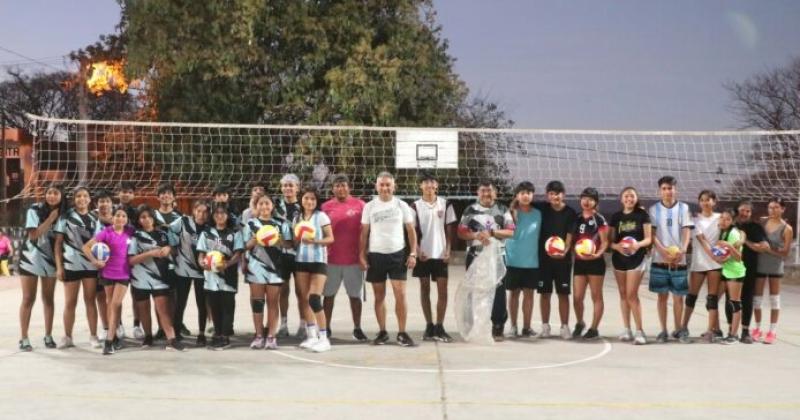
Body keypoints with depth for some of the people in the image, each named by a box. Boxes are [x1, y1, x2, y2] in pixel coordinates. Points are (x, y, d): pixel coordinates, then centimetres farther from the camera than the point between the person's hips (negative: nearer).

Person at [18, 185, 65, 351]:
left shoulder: (62, 213, 0)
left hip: (50, 260, 3)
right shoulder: (34, 210, -11)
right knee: (28, 299, -1)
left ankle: (48, 336, 15)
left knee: (48, 299, 8)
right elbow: (33, 235, -18)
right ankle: (24, 338, 2)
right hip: (30, 259, -3)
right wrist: (50, 219, -20)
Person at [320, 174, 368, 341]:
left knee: (355, 295, 6)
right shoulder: (326, 206, 3)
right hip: (331, 259, 1)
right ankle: (326, 328, 17)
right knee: (329, 295, 8)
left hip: (354, 258, -1)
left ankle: (357, 329, 15)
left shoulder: (360, 205, -1)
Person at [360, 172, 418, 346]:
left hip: (398, 254, -1)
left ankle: (402, 333, 3)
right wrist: (362, 255, -1)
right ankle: (382, 332, 16)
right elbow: (364, 233, 6)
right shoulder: (370, 207, 3)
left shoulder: (401, 205, 2)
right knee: (379, 296, 7)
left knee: (400, 294, -5)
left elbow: (411, 231, 5)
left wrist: (413, 253, -4)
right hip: (376, 255, 1)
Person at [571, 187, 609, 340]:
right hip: (579, 262, 4)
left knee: (596, 297, 4)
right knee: (577, 297, 3)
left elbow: (605, 242, -8)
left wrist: (597, 254, -23)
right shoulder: (577, 218, 11)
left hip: (595, 262, -4)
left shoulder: (599, 219, -4)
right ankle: (579, 323, 26)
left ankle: (594, 329, 11)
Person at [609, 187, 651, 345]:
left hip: (637, 258, -4)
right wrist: (617, 246, -16)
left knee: (632, 294, -9)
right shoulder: (616, 216, 6)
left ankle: (639, 331, -3)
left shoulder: (642, 215, -2)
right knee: (623, 294, 9)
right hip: (619, 258, 4)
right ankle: (627, 329, 17)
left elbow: (648, 239, -4)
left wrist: (638, 244, -24)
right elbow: (610, 240, 6)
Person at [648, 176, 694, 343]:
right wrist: (663, 251, -18)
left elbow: (687, 231, -2)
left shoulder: (683, 208, 5)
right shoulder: (654, 209, 4)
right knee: (662, 296, 4)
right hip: (659, 259, 0)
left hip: (679, 259, 0)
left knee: (678, 296, 4)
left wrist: (683, 250, -20)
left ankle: (678, 329, 18)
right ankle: (663, 330, 11)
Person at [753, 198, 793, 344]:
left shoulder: (786, 229, -8)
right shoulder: (762, 222, 2)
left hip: (775, 266, -3)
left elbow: (785, 253, -8)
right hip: (760, 264, 3)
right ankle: (757, 328, 20)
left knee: (774, 299, 5)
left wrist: (770, 250, -19)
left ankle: (772, 331, 12)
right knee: (757, 298, 7)